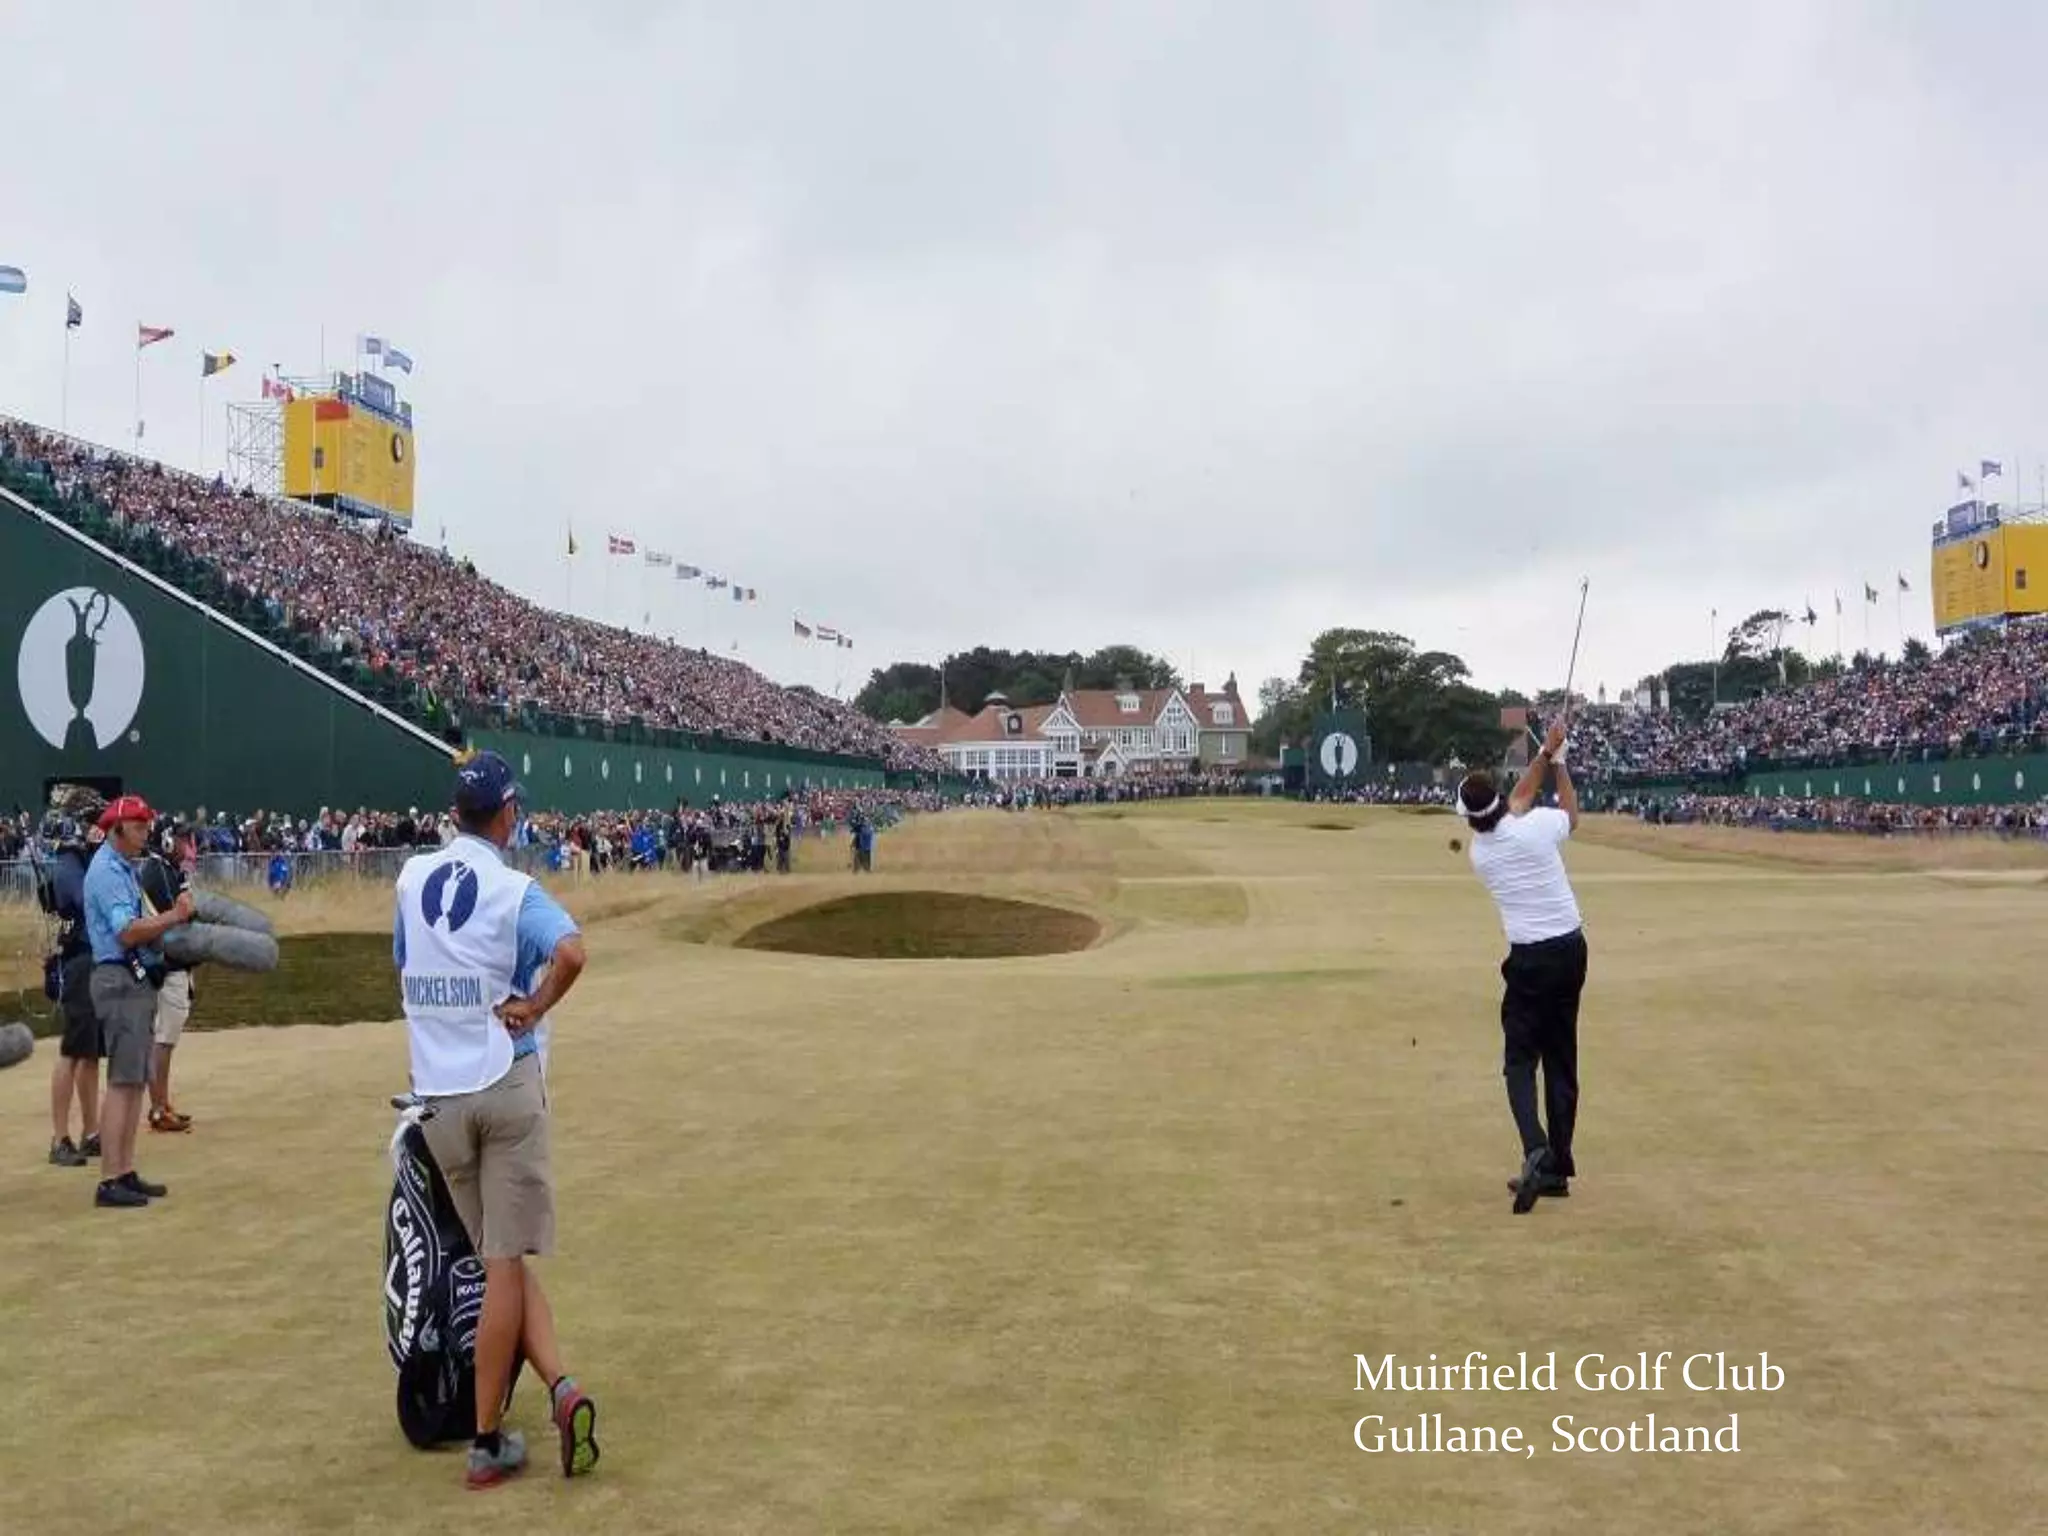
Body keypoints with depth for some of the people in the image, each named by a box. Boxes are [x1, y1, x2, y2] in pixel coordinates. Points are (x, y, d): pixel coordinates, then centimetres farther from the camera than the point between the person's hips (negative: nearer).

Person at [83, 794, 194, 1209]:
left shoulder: (125, 869, 19)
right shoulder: (107, 870, -12)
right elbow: (127, 931, -22)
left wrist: (171, 918, 3)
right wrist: (173, 917, -21)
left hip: (137, 980, 10)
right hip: (121, 981, -10)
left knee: (135, 1081, 12)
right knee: (123, 1082, -10)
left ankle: (126, 1173, 17)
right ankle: (109, 1182, -9)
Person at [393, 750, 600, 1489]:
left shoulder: (411, 879, 6)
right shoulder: (514, 890, -9)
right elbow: (570, 952, -28)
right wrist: (533, 1008, -13)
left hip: (438, 1095, 4)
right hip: (507, 1087, -4)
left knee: (501, 1257, 13)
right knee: (505, 1263, 1)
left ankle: (559, 1385, 1)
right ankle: (486, 1441, 2)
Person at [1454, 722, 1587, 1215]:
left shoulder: (1479, 852, -2)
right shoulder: (1536, 827, -9)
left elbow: (1520, 798, 15)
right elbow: (1572, 812, 16)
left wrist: (1544, 754, 20)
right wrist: (1558, 762, 25)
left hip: (1530, 959, -2)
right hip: (1571, 949, 2)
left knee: (1520, 1059, 1)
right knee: (1561, 1060, 10)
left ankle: (1536, 1150, -25)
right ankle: (1557, 1167, 13)